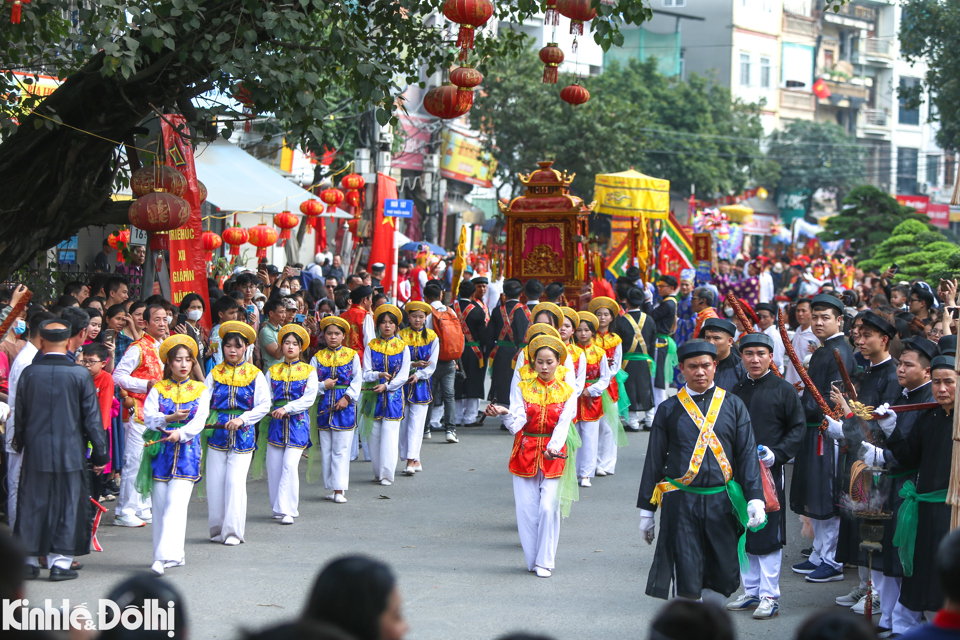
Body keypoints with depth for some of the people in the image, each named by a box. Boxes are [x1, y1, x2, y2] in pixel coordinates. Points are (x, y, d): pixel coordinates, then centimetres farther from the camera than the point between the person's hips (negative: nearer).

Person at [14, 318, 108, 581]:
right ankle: (60, 561, 5)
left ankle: (29, 560, 16)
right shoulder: (80, 375, -8)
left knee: (33, 504, 10)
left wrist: (20, 442, 21)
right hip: (71, 454, -2)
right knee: (67, 505, 6)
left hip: (35, 452, 2)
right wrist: (100, 453, 3)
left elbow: (20, 415, 6)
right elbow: (92, 418, -4)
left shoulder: (29, 374, -3)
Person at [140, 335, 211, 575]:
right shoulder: (158, 389, 10)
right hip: (160, 450, 2)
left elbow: (199, 421, -5)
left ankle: (164, 556, -20)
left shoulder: (200, 390, 9)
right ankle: (175, 555, 12)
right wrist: (169, 419, -20)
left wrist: (180, 433, -23)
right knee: (160, 504, 2)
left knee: (176, 503, -14)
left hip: (187, 450, -2)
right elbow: (148, 417, -3)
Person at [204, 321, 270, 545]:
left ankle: (233, 531, -6)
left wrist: (242, 419, -14)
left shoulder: (255, 375, 5)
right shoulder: (214, 373, 9)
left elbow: (264, 405, -1)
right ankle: (217, 529, 13)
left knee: (235, 481, -11)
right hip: (217, 433, 2)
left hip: (243, 434, -2)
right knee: (214, 483, 0)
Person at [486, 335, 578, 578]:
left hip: (554, 456, -1)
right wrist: (504, 414, -30)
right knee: (527, 508, -3)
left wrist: (553, 448, -26)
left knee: (548, 507, -11)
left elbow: (563, 425, -7)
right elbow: (516, 424, -8)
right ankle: (532, 560, 11)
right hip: (525, 454, 1)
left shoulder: (567, 393, 6)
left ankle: (545, 561, 1)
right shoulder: (522, 389, 5)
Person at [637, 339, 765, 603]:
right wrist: (646, 511, 7)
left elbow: (747, 455, 5)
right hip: (680, 502, -1)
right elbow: (654, 461, 9)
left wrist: (755, 499, -7)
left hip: (721, 501, 1)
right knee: (687, 583, -5)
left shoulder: (733, 405, 7)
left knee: (724, 577, 4)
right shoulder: (668, 410, 5)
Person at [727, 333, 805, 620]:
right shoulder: (736, 390, 10)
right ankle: (751, 592, 20)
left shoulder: (783, 390, -3)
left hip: (770, 471, -5)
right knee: (743, 533, 9)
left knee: (768, 536, -2)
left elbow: (798, 428, -3)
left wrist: (776, 454, -14)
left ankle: (769, 596, 5)